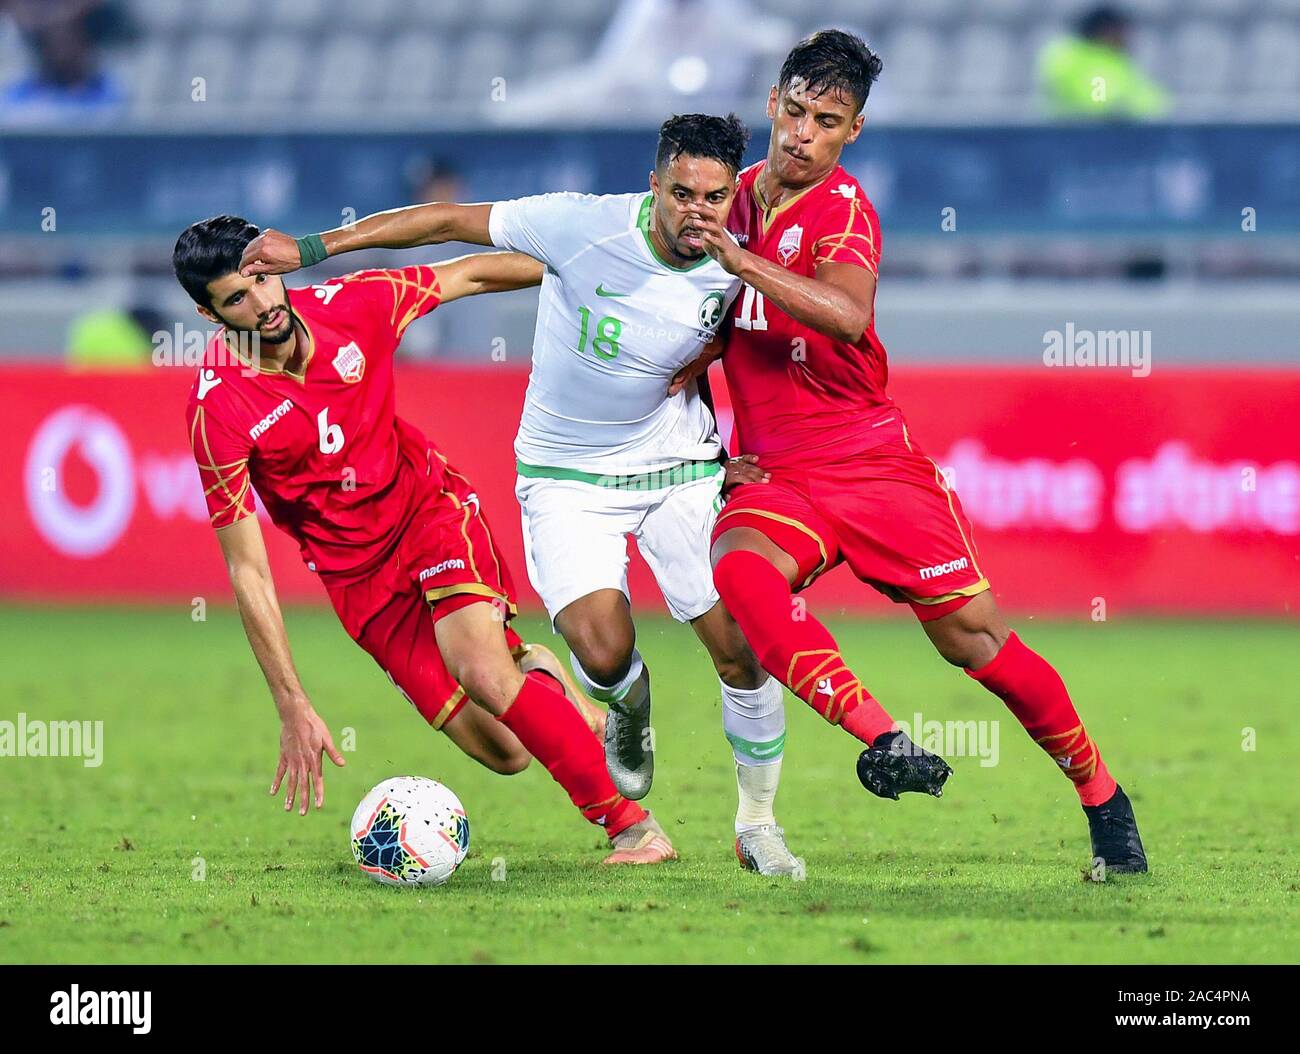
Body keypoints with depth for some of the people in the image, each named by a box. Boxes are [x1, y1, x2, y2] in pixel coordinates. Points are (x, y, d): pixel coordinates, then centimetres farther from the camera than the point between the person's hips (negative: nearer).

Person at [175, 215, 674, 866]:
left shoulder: (349, 305, -13)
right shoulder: (217, 410, -20)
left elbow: (468, 275, 5)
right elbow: (248, 570, -18)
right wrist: (293, 708, -22)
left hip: (431, 507, 1)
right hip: (358, 576, -1)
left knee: (483, 672, -26)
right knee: (502, 751, -8)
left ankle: (632, 824, -15)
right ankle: (527, 669, 28)